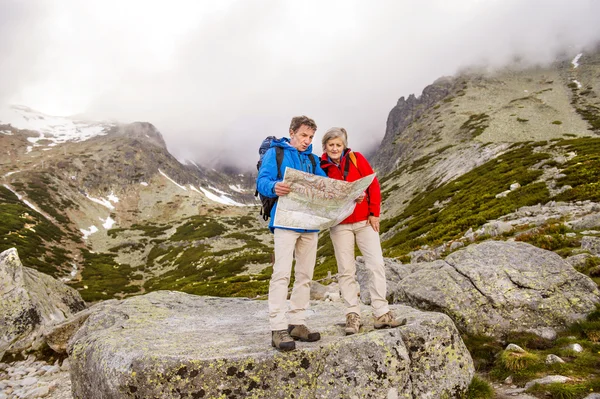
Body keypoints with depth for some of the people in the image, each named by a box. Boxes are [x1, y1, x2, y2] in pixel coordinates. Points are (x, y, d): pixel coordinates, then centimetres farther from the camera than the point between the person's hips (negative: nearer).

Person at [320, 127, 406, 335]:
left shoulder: (357, 159, 0)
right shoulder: (322, 167, 0)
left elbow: (373, 185, 1)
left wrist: (374, 213, -2)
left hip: (365, 220, 1)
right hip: (339, 224, 0)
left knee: (376, 265, -4)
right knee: (346, 270, 1)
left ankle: (381, 314, 3)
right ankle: (353, 316, 8)